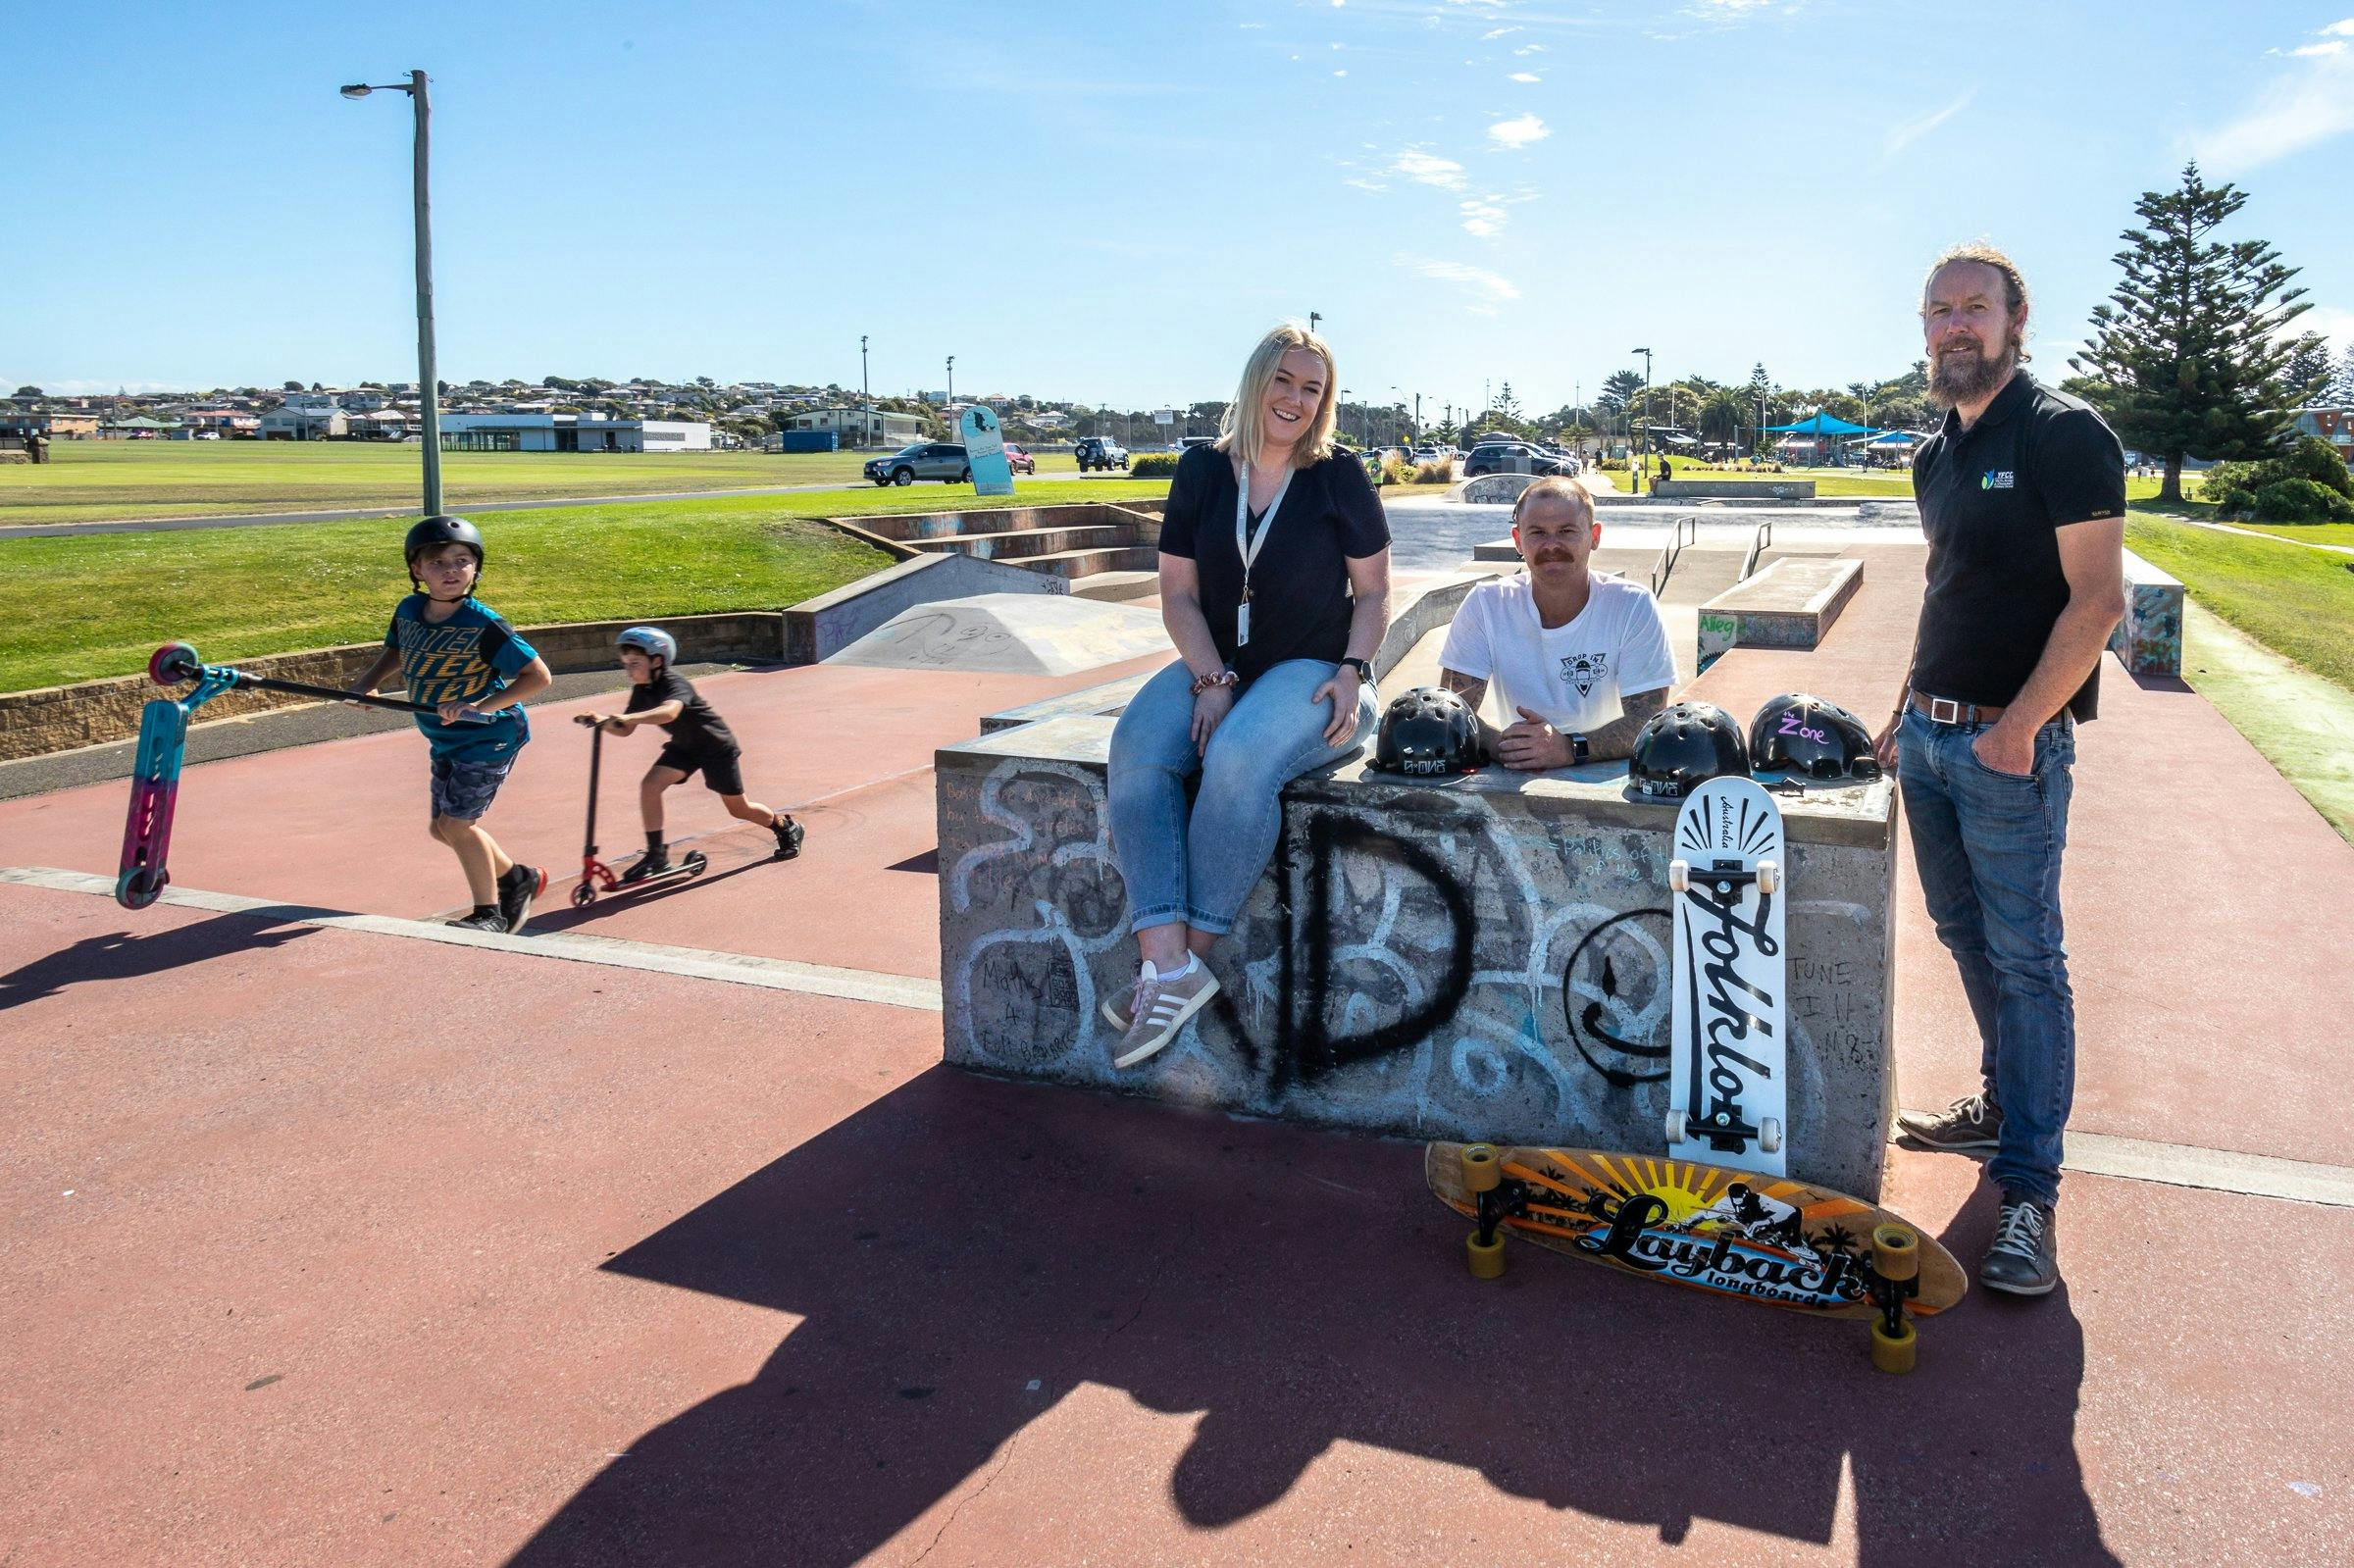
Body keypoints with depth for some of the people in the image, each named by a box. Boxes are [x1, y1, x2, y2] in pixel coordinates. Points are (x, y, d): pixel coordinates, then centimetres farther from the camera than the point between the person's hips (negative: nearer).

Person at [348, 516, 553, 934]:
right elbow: (395, 650, 19)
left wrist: (481, 706, -31)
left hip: (490, 736, -8)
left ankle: (489, 913, 8)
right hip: (444, 739, 8)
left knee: (456, 822, -9)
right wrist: (367, 682, 1)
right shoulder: (409, 611, -4)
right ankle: (516, 878, 34)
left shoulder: (483, 625, -23)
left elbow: (539, 675, -24)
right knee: (443, 826, 14)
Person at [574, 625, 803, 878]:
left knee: (738, 809, 4)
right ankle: (656, 856, -9)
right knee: (649, 785, -17)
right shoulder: (642, 690, -7)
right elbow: (625, 730, -7)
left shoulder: (675, 684, -31)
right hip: (684, 746, 7)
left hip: (717, 747, -7)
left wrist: (630, 717, -66)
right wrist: (602, 722, -28)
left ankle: (786, 827, 33)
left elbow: (669, 712, -53)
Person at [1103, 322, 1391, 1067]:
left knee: (1239, 760, -35)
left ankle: (1191, 956, -25)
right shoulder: (1202, 471, 8)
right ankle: (1169, 966, -37)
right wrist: (1213, 680, -9)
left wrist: (1353, 672, -11)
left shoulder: (1340, 477, 2)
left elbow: (1373, 593, 6)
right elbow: (1178, 594, 5)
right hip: (1214, 667, 3)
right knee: (1135, 754, -28)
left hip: (1312, 668, -3)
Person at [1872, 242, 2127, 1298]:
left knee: (2024, 957, -4)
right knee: (1966, 936, 16)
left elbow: (2097, 598, -15)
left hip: (2010, 744, -8)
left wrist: (2018, 727, -19)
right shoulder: (1937, 454, 14)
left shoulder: (2064, 435, -10)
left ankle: (2029, 1188, 1)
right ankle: (2004, 1100, 33)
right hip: (1928, 734, 8)